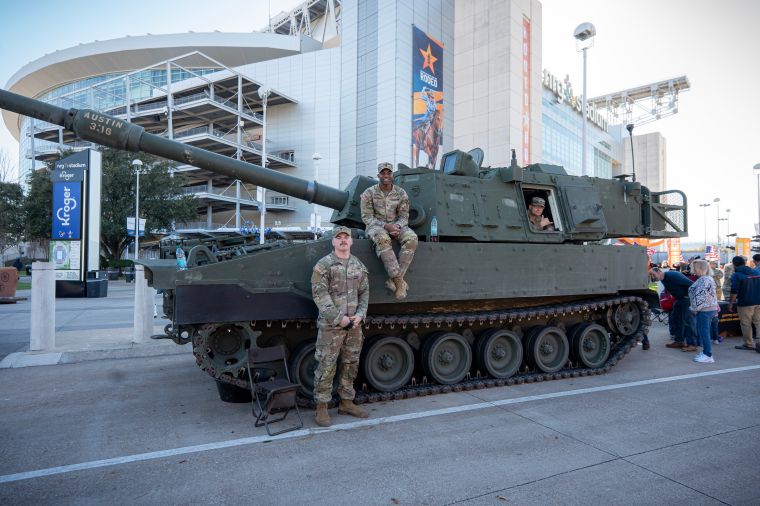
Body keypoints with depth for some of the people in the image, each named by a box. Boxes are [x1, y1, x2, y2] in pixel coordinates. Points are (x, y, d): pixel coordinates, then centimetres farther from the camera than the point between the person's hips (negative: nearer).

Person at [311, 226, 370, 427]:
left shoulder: (359, 265, 10)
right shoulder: (323, 264, -6)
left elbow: (364, 292, 11)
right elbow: (320, 294, -12)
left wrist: (360, 315, -4)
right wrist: (339, 318, -16)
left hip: (354, 325, 5)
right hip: (330, 325, -5)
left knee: (351, 365, 14)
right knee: (326, 367, 0)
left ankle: (346, 403, 28)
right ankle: (321, 408, 12)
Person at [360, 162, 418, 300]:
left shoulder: (401, 193, 4)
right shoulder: (369, 193, -2)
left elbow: (404, 217, 4)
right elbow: (367, 217, -6)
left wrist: (397, 227, -20)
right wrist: (386, 226, -21)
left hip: (396, 225, 3)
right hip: (376, 226, -2)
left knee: (412, 238, -31)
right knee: (382, 239, -40)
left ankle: (393, 280, -30)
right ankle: (399, 281, -36)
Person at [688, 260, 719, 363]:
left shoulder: (703, 280, -18)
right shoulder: (709, 278, 16)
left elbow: (700, 296, -22)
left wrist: (695, 308, -14)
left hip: (704, 310, -11)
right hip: (711, 308, 11)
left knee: (704, 332, -5)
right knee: (705, 332, 16)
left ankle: (708, 356, -2)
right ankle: (706, 352, 23)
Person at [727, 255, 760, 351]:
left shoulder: (736, 275, -12)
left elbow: (734, 292, -15)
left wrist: (731, 303, -7)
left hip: (745, 303, -6)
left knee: (746, 324, 4)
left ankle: (749, 344, 10)